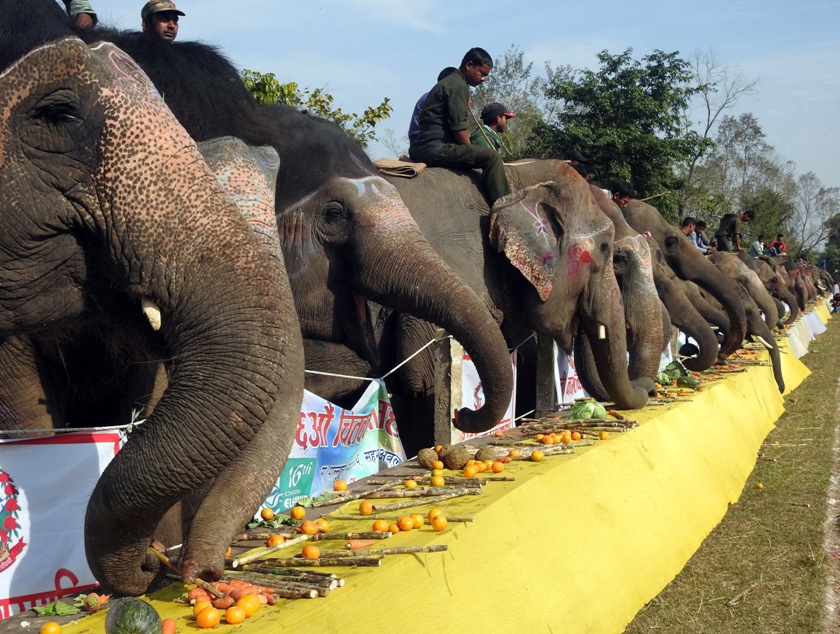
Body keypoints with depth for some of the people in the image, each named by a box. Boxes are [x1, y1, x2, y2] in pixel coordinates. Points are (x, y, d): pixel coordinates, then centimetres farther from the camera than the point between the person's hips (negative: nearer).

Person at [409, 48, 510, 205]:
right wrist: (471, 153, -2)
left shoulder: (447, 83, 24)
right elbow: (459, 127, -14)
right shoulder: (458, 86, -8)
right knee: (491, 157, -18)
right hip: (436, 149, -11)